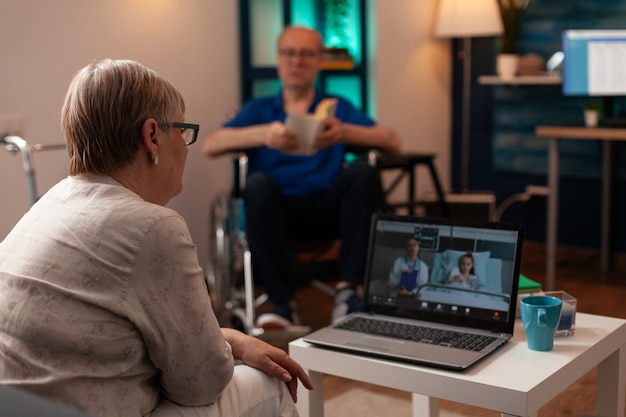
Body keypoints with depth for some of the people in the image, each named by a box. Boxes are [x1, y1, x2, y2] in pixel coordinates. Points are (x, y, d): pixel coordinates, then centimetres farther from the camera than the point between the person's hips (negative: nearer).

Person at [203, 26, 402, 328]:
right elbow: (210, 145, 2)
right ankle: (282, 302, -28)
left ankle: (348, 291, -29)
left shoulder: (338, 108, 22)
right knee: (258, 183, -31)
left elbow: (393, 143, 6)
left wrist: (345, 132, -14)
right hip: (279, 211, 0)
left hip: (329, 208, 1)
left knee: (363, 173, -26)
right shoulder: (259, 109, 22)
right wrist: (263, 134, -17)